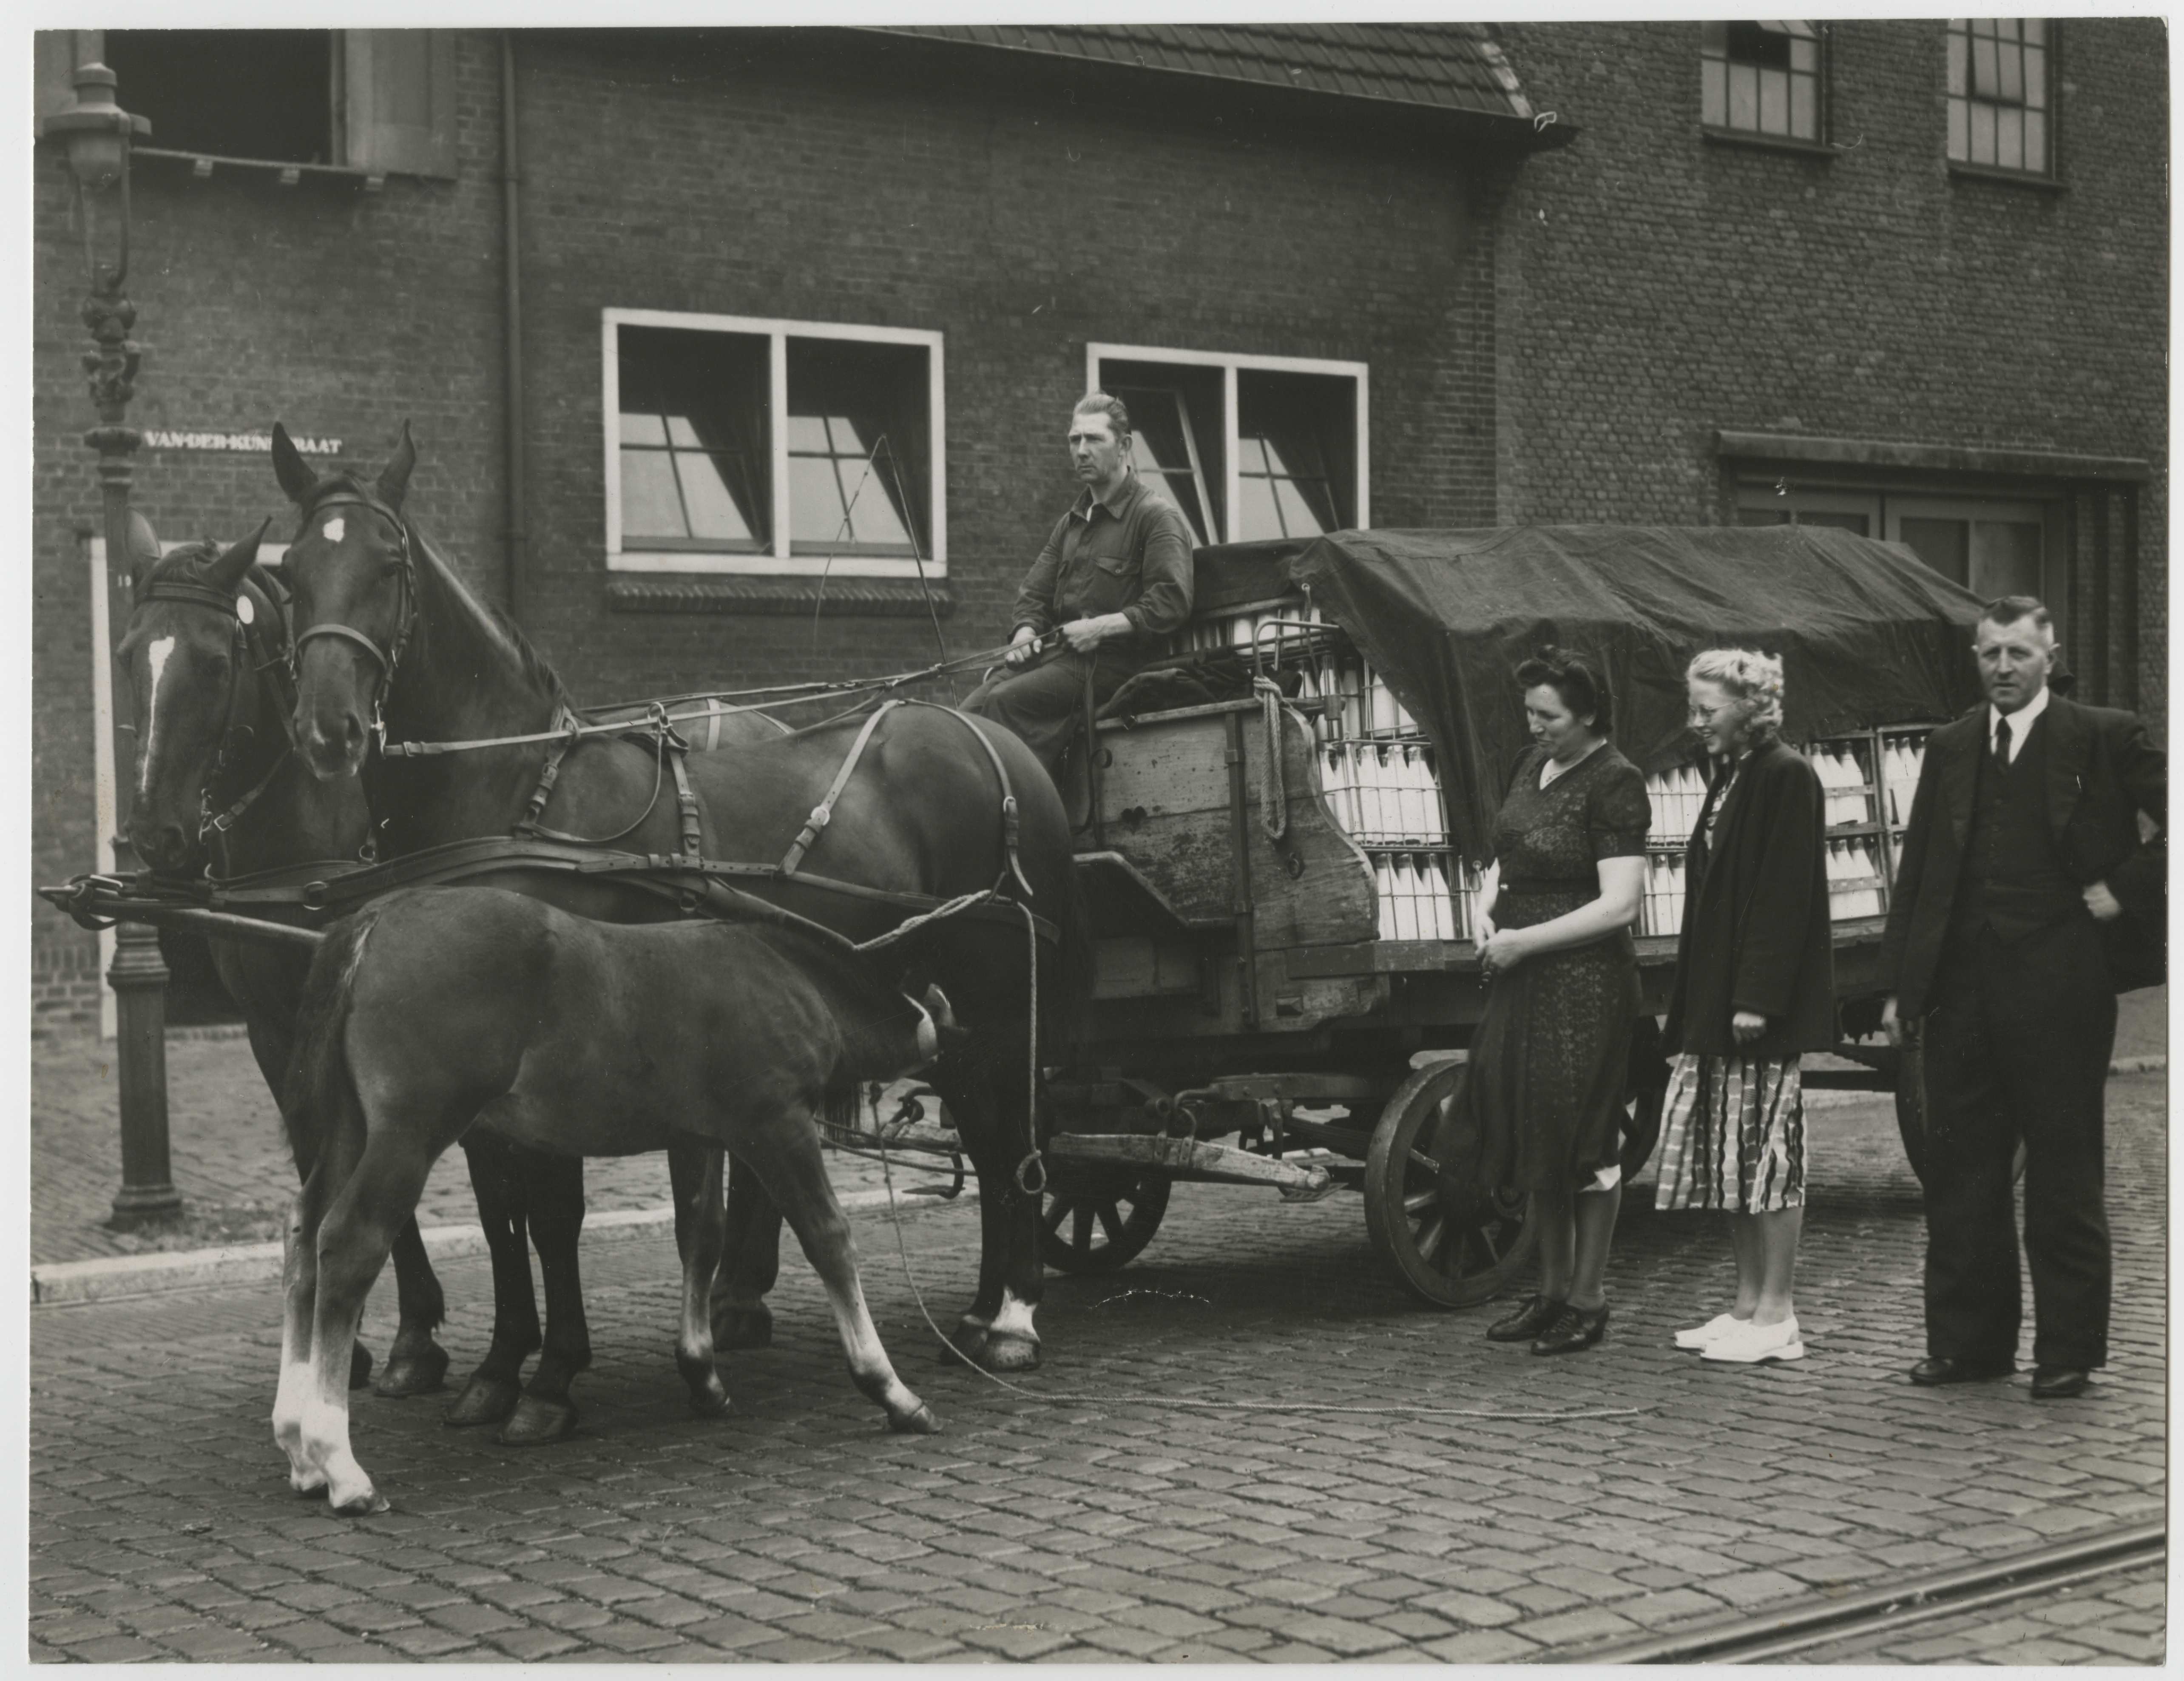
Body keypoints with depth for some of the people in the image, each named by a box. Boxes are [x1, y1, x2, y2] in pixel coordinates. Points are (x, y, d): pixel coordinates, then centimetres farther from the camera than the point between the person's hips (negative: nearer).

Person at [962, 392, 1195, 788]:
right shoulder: (1070, 522, 24)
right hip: (1058, 653, 8)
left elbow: (1171, 603, -14)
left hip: (1115, 661, -8)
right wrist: (1027, 631, 2)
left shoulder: (1159, 516, -3)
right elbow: (1034, 593, 24)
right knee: (972, 708, -16)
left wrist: (1102, 627, -21)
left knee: (1006, 700, -27)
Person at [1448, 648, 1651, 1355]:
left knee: (1582, 1139, 1)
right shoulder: (1534, 763, 9)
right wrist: (1486, 912, 2)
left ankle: (1588, 1301, 13)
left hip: (1583, 983, -8)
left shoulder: (1614, 784, -15)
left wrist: (1522, 941, -18)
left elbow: (1619, 906, -20)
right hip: (1521, 978, 8)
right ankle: (1552, 1291, 26)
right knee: (1531, 1132, 13)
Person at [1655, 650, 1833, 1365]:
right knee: (1733, 1153, 11)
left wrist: (1756, 1000, -21)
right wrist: (1688, 1003, 16)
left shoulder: (1786, 777, -13)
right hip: (1719, 1000, 9)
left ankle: (1775, 1315, 3)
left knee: (1767, 1150, -3)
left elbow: (1785, 898, -18)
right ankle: (1749, 1305, 18)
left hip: (1761, 1005, -9)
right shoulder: (1729, 775, 15)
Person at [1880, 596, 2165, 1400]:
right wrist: (1903, 982, 7)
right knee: (1959, 1173, 8)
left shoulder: (2104, 739, -1)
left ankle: (2068, 1351, 12)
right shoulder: (1950, 749, 12)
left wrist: (2126, 889, -8)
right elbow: (1916, 870, 12)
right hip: (1962, 993, 5)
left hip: (2059, 992, -4)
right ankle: (1968, 1341, 18)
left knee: (2064, 1178, 3)